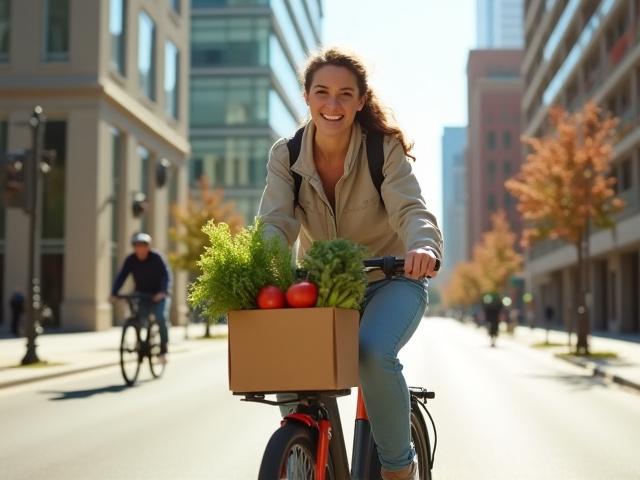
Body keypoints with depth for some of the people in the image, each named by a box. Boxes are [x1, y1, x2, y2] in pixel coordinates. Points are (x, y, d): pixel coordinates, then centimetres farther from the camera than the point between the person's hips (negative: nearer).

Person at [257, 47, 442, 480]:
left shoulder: (385, 148, -14)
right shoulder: (286, 155, -7)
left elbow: (410, 209, -28)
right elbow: (276, 223, -19)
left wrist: (422, 246, -52)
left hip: (389, 281, -3)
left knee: (374, 354, -32)